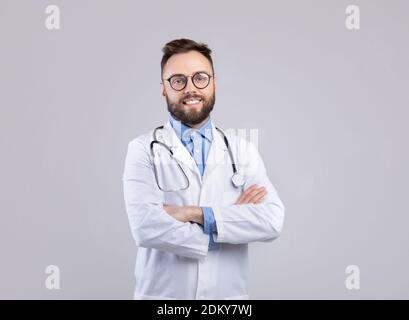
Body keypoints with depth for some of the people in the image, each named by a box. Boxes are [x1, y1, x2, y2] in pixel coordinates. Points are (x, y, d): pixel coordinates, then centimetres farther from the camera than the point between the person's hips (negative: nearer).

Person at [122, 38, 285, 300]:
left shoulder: (243, 150, 0)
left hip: (229, 293, 2)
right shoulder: (143, 149, -8)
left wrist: (197, 213, -20)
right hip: (162, 293, -2)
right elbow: (147, 228, -21)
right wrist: (236, 220, -14)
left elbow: (272, 220, -12)